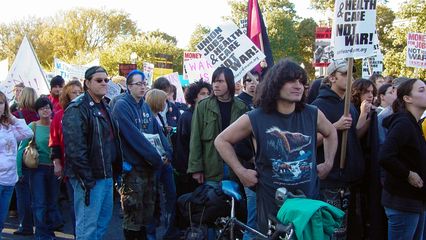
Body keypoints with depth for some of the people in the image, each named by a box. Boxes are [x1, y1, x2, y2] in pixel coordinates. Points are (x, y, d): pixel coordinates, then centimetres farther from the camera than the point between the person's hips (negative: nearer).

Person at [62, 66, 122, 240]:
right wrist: (86, 179, -22)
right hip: (90, 177, -9)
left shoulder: (104, 107, 16)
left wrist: (115, 170, 15)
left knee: (104, 219, 18)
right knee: (88, 225, -3)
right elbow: (75, 148, -21)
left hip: (107, 175, 9)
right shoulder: (77, 109, -13)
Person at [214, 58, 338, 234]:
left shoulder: (313, 114, -2)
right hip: (272, 203, -2)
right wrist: (241, 171, -5)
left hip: (310, 200, 3)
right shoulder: (255, 119, -9)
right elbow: (221, 141, 1)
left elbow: (331, 133, 20)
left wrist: (328, 163, 10)